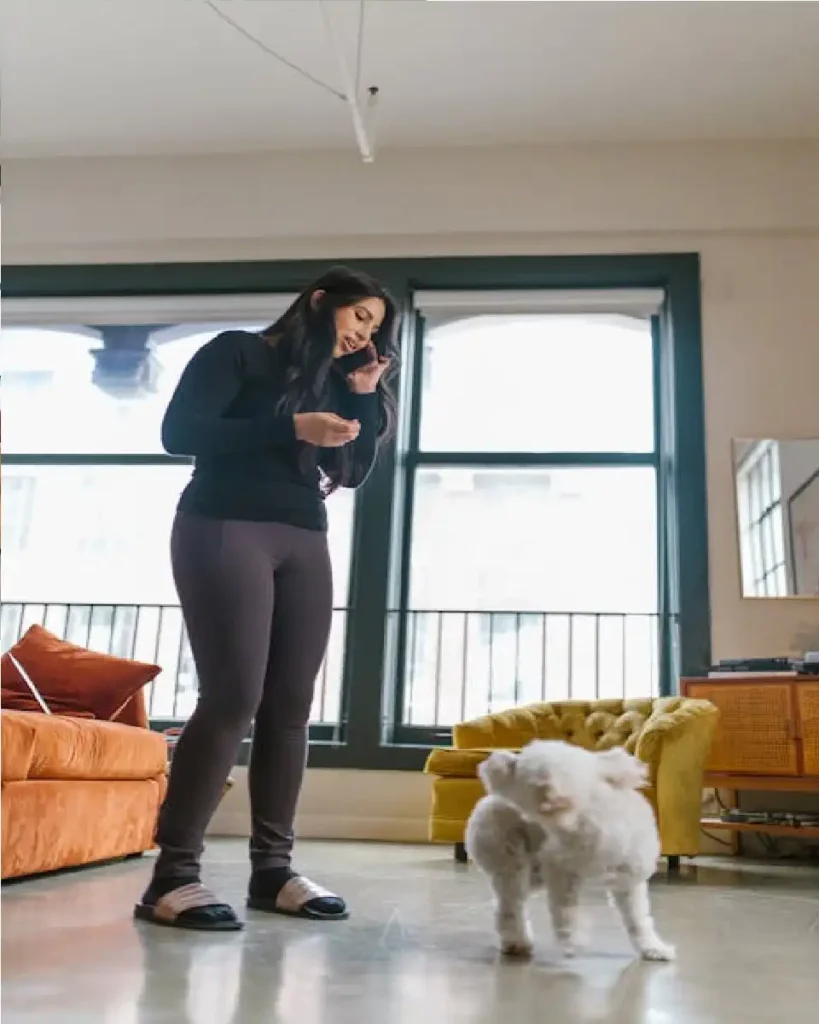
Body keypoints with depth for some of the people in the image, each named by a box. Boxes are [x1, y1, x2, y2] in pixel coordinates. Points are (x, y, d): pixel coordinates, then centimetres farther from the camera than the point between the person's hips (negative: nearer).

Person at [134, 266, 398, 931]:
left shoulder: (336, 381, 21)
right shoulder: (237, 352, 3)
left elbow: (354, 473, 16)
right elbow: (180, 432, -10)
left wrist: (364, 399, 5)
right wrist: (291, 427, -16)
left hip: (304, 542, 7)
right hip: (225, 532, -6)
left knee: (291, 704, 0)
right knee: (232, 697, -14)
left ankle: (272, 868, 7)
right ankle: (172, 876, -7)